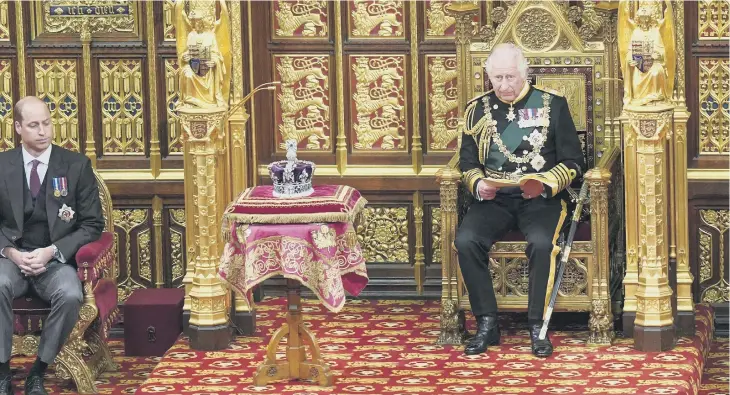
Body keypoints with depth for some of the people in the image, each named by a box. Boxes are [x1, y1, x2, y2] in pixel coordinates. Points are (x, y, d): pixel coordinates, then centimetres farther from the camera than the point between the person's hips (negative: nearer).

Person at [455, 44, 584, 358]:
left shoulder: (552, 105, 5)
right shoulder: (477, 110, 12)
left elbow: (572, 163, 4)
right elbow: (468, 163, 14)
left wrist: (545, 184, -15)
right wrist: (478, 185, -9)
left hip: (540, 198, -2)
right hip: (493, 199, 2)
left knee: (541, 243, -34)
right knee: (465, 241, -27)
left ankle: (537, 326, -20)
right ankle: (486, 323, -17)